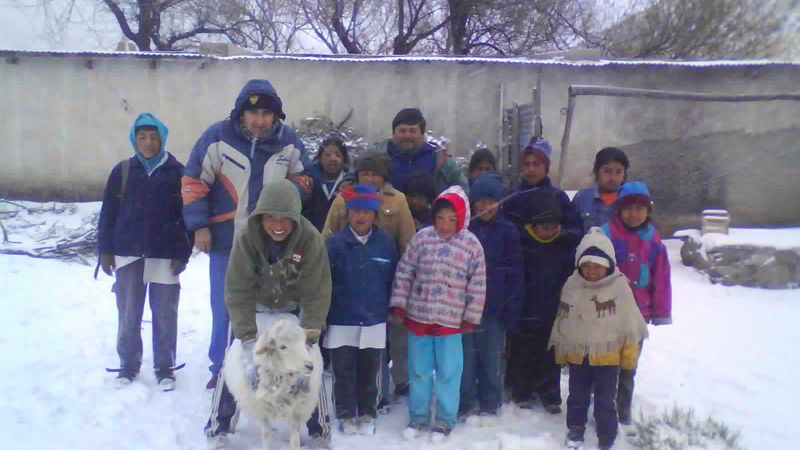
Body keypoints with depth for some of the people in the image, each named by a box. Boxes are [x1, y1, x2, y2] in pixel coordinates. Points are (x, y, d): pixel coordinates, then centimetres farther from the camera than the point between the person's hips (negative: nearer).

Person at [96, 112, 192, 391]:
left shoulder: (177, 172, -1)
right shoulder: (122, 171, 3)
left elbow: (189, 215, -2)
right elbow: (108, 213, 5)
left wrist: (183, 253, -7)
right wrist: (105, 250, 0)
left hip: (166, 256, -1)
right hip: (128, 254, 2)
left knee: (165, 314, 6)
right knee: (128, 314, 9)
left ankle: (165, 367, 19)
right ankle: (128, 364, 25)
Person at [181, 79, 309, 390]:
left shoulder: (288, 140, -2)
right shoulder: (218, 136, -10)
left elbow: (299, 178, 15)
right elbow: (194, 182, -4)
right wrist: (200, 225, -7)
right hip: (226, 239, -2)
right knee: (225, 308, 7)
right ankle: (222, 368, 23)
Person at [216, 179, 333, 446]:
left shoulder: (311, 239, -31)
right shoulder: (246, 237, -30)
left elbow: (317, 293, -26)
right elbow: (237, 291, -29)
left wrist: (308, 338, -34)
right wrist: (248, 340, -36)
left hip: (294, 310, 0)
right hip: (253, 308, 1)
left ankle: (320, 429, 17)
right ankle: (219, 425, 21)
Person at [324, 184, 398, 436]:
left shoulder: (386, 243, -2)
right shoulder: (334, 243, -8)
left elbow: (393, 281, 5)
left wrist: (391, 310, 6)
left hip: (375, 323, 1)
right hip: (342, 322, -1)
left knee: (369, 373, 13)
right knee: (344, 373, 9)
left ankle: (367, 416, 29)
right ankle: (346, 416, 26)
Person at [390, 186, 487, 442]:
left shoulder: (472, 245, -7)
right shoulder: (422, 238, -4)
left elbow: (478, 286, -2)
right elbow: (404, 273, 1)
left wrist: (471, 318, -1)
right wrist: (398, 305, 0)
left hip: (451, 321, -2)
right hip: (418, 316, 2)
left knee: (448, 373, 9)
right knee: (418, 371, 14)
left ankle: (445, 420, 26)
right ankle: (418, 416, 31)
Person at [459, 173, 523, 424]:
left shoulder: (508, 231, 1)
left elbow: (514, 272, 0)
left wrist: (512, 308, -4)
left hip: (495, 309, 0)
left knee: (492, 360, 8)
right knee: (466, 359, 4)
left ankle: (489, 407, 24)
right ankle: (468, 406, 19)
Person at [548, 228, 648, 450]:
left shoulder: (619, 286, -11)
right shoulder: (572, 285, -5)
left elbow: (629, 322, -5)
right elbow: (562, 319, 4)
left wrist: (629, 352, -2)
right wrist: (560, 348, 10)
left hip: (607, 355, -2)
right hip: (577, 353, 3)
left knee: (605, 400, 7)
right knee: (577, 396, 17)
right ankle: (575, 428, 36)